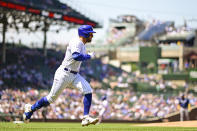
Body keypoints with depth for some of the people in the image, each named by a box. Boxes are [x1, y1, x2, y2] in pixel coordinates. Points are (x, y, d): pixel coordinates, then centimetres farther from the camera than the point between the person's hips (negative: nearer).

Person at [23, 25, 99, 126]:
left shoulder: (82, 45, 15)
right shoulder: (76, 42, -15)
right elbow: (76, 56, -32)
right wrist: (89, 56, -21)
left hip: (74, 76, 8)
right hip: (64, 74, -8)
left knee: (88, 90, -14)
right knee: (52, 98, -1)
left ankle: (86, 118, -17)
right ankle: (31, 108, 21)